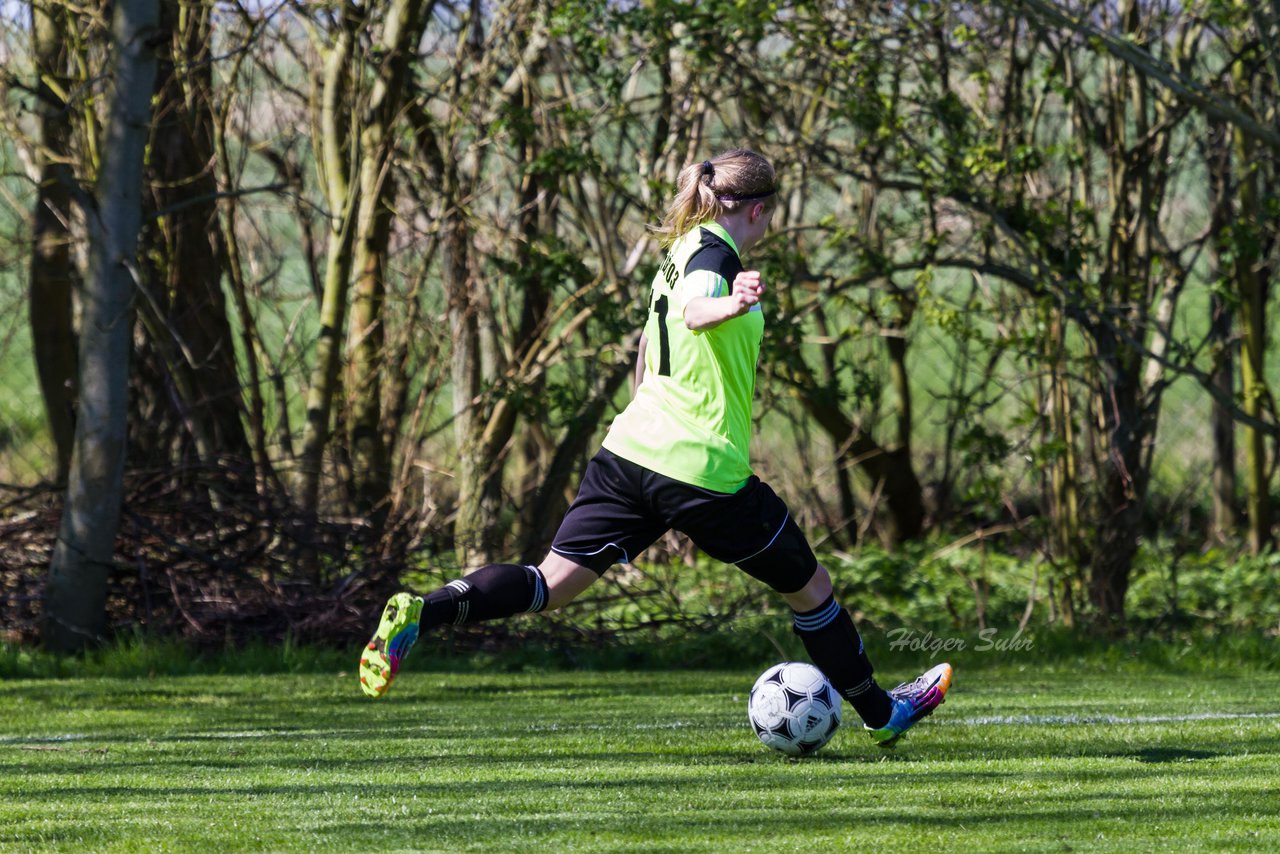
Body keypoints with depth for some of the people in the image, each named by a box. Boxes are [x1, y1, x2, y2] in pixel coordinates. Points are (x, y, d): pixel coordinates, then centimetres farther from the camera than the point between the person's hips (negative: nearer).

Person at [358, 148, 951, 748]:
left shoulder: (682, 250, 16)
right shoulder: (717, 251, -10)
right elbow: (695, 312, -33)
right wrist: (735, 306, -55)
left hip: (628, 449, 8)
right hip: (706, 469, -8)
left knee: (552, 585, 0)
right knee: (809, 586, 11)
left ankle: (417, 613, -20)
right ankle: (879, 713, 24)